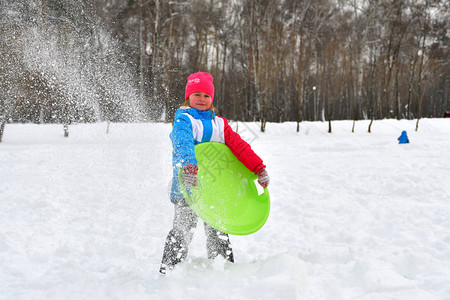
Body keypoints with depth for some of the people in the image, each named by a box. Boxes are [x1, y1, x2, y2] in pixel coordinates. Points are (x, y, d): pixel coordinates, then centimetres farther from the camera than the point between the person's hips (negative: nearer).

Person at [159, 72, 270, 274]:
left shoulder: (219, 123, 16)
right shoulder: (183, 120, -2)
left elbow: (238, 146, 10)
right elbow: (183, 145, -21)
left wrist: (259, 168, -1)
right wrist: (189, 167, -41)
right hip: (188, 184, -5)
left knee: (218, 231, 13)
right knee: (183, 228, -10)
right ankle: (169, 269, -2)